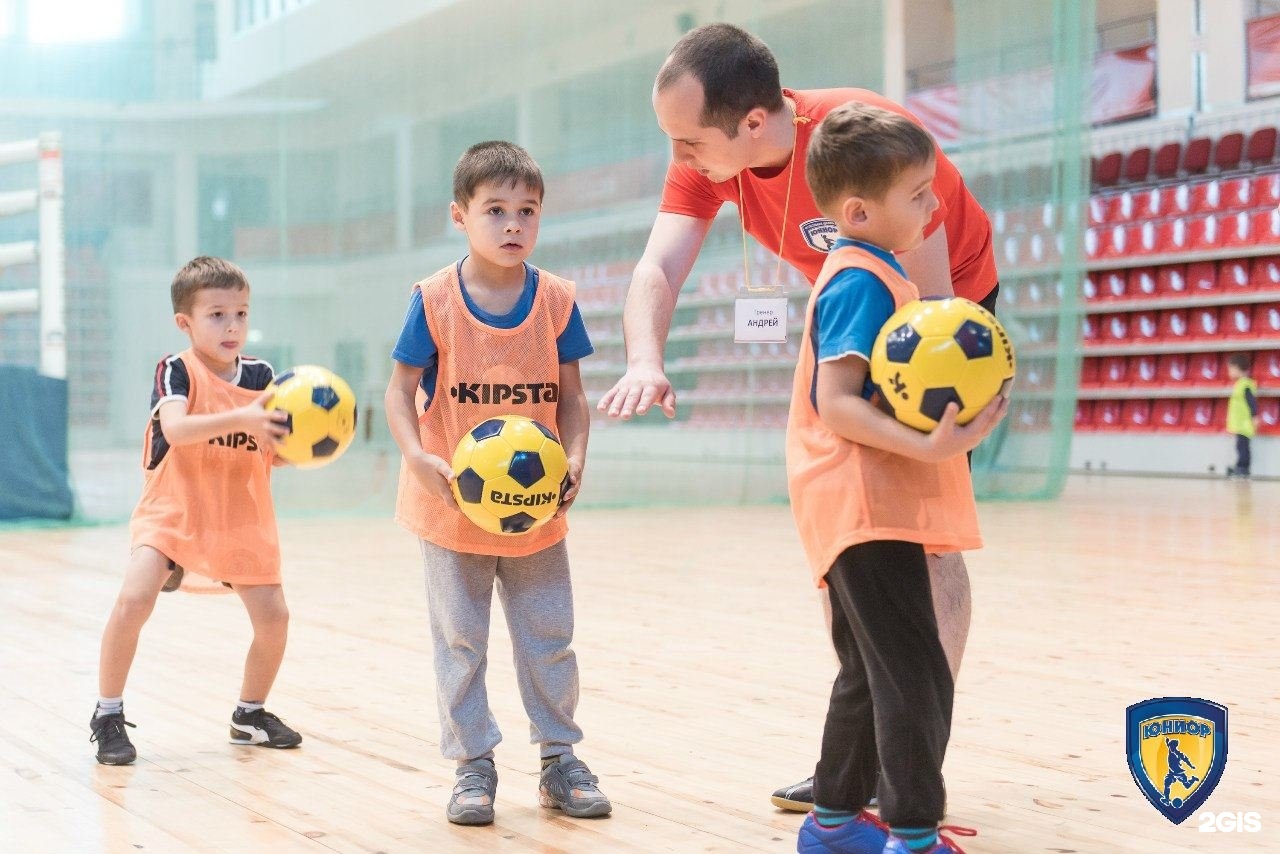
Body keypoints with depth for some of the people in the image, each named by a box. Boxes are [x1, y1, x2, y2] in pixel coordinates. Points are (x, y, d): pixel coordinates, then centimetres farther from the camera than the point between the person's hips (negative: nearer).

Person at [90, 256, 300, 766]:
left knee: (273, 616, 0)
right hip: (172, 511, -4)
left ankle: (250, 713, 26)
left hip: (242, 518, 4)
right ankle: (108, 717, -3)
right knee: (134, 599, -22)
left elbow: (275, 450, -1)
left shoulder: (260, 375, 1)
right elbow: (176, 428, -31)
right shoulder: (176, 371, -12)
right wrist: (242, 419, -43)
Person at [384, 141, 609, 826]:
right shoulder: (435, 300, -10)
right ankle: (473, 768, 19)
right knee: (460, 642, 7)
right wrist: (419, 459, -22)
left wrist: (574, 458, -16)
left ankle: (558, 759, 23)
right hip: (453, 506, -2)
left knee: (549, 639, 9)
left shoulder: (556, 300, -4)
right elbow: (400, 391, -6)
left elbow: (571, 397, 1)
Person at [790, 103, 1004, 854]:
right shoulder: (864, 281, -13)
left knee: (871, 675, 18)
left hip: (869, 508, 11)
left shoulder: (869, 275, 17)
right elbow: (836, 403, -22)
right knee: (916, 677, -13)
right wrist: (928, 448, -31)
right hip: (867, 509, -11)